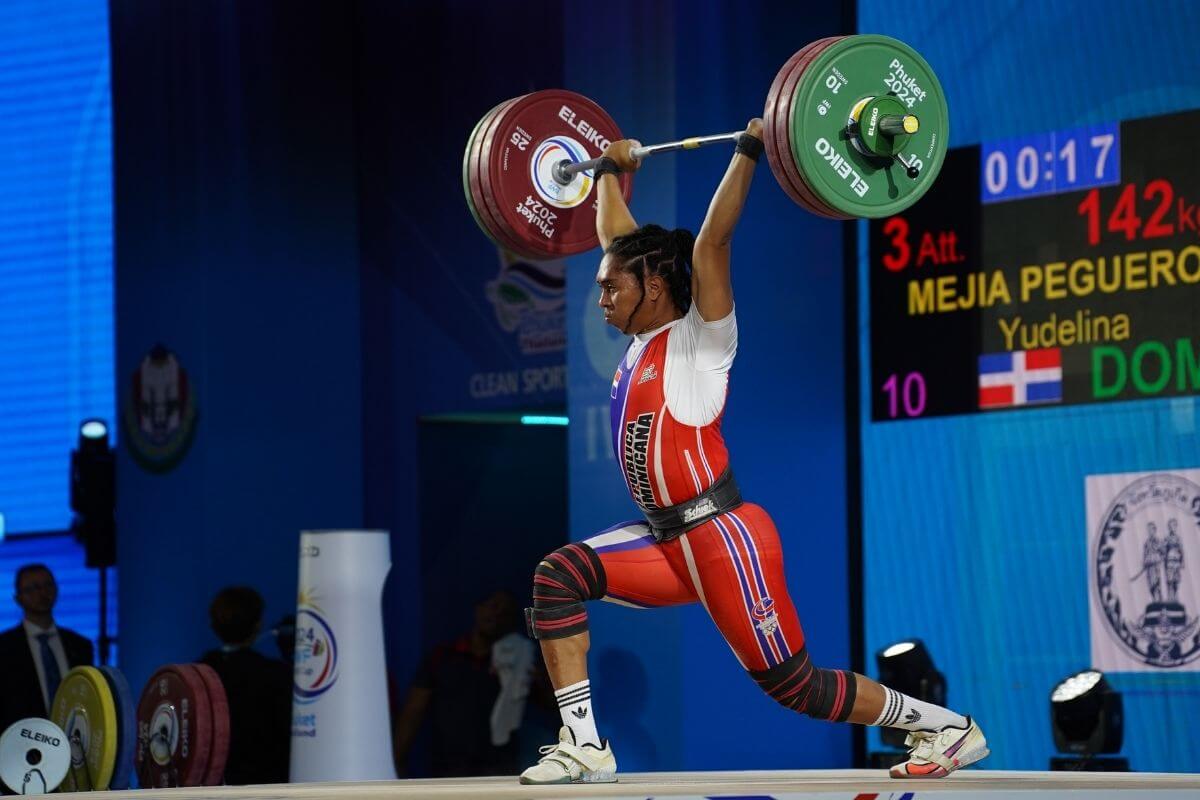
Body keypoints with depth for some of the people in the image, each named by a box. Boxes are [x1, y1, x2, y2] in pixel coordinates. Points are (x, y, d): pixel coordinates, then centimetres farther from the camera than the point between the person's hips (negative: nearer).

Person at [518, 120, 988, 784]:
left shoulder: (700, 339, -8)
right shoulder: (643, 342, 11)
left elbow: (711, 242, -19)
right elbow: (619, 238, 24)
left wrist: (747, 155, -20)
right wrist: (611, 172, 32)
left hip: (724, 538, -8)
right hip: (668, 542, 8)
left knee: (793, 684, -4)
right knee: (558, 577, -10)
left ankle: (947, 727, 14)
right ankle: (583, 746, -10)